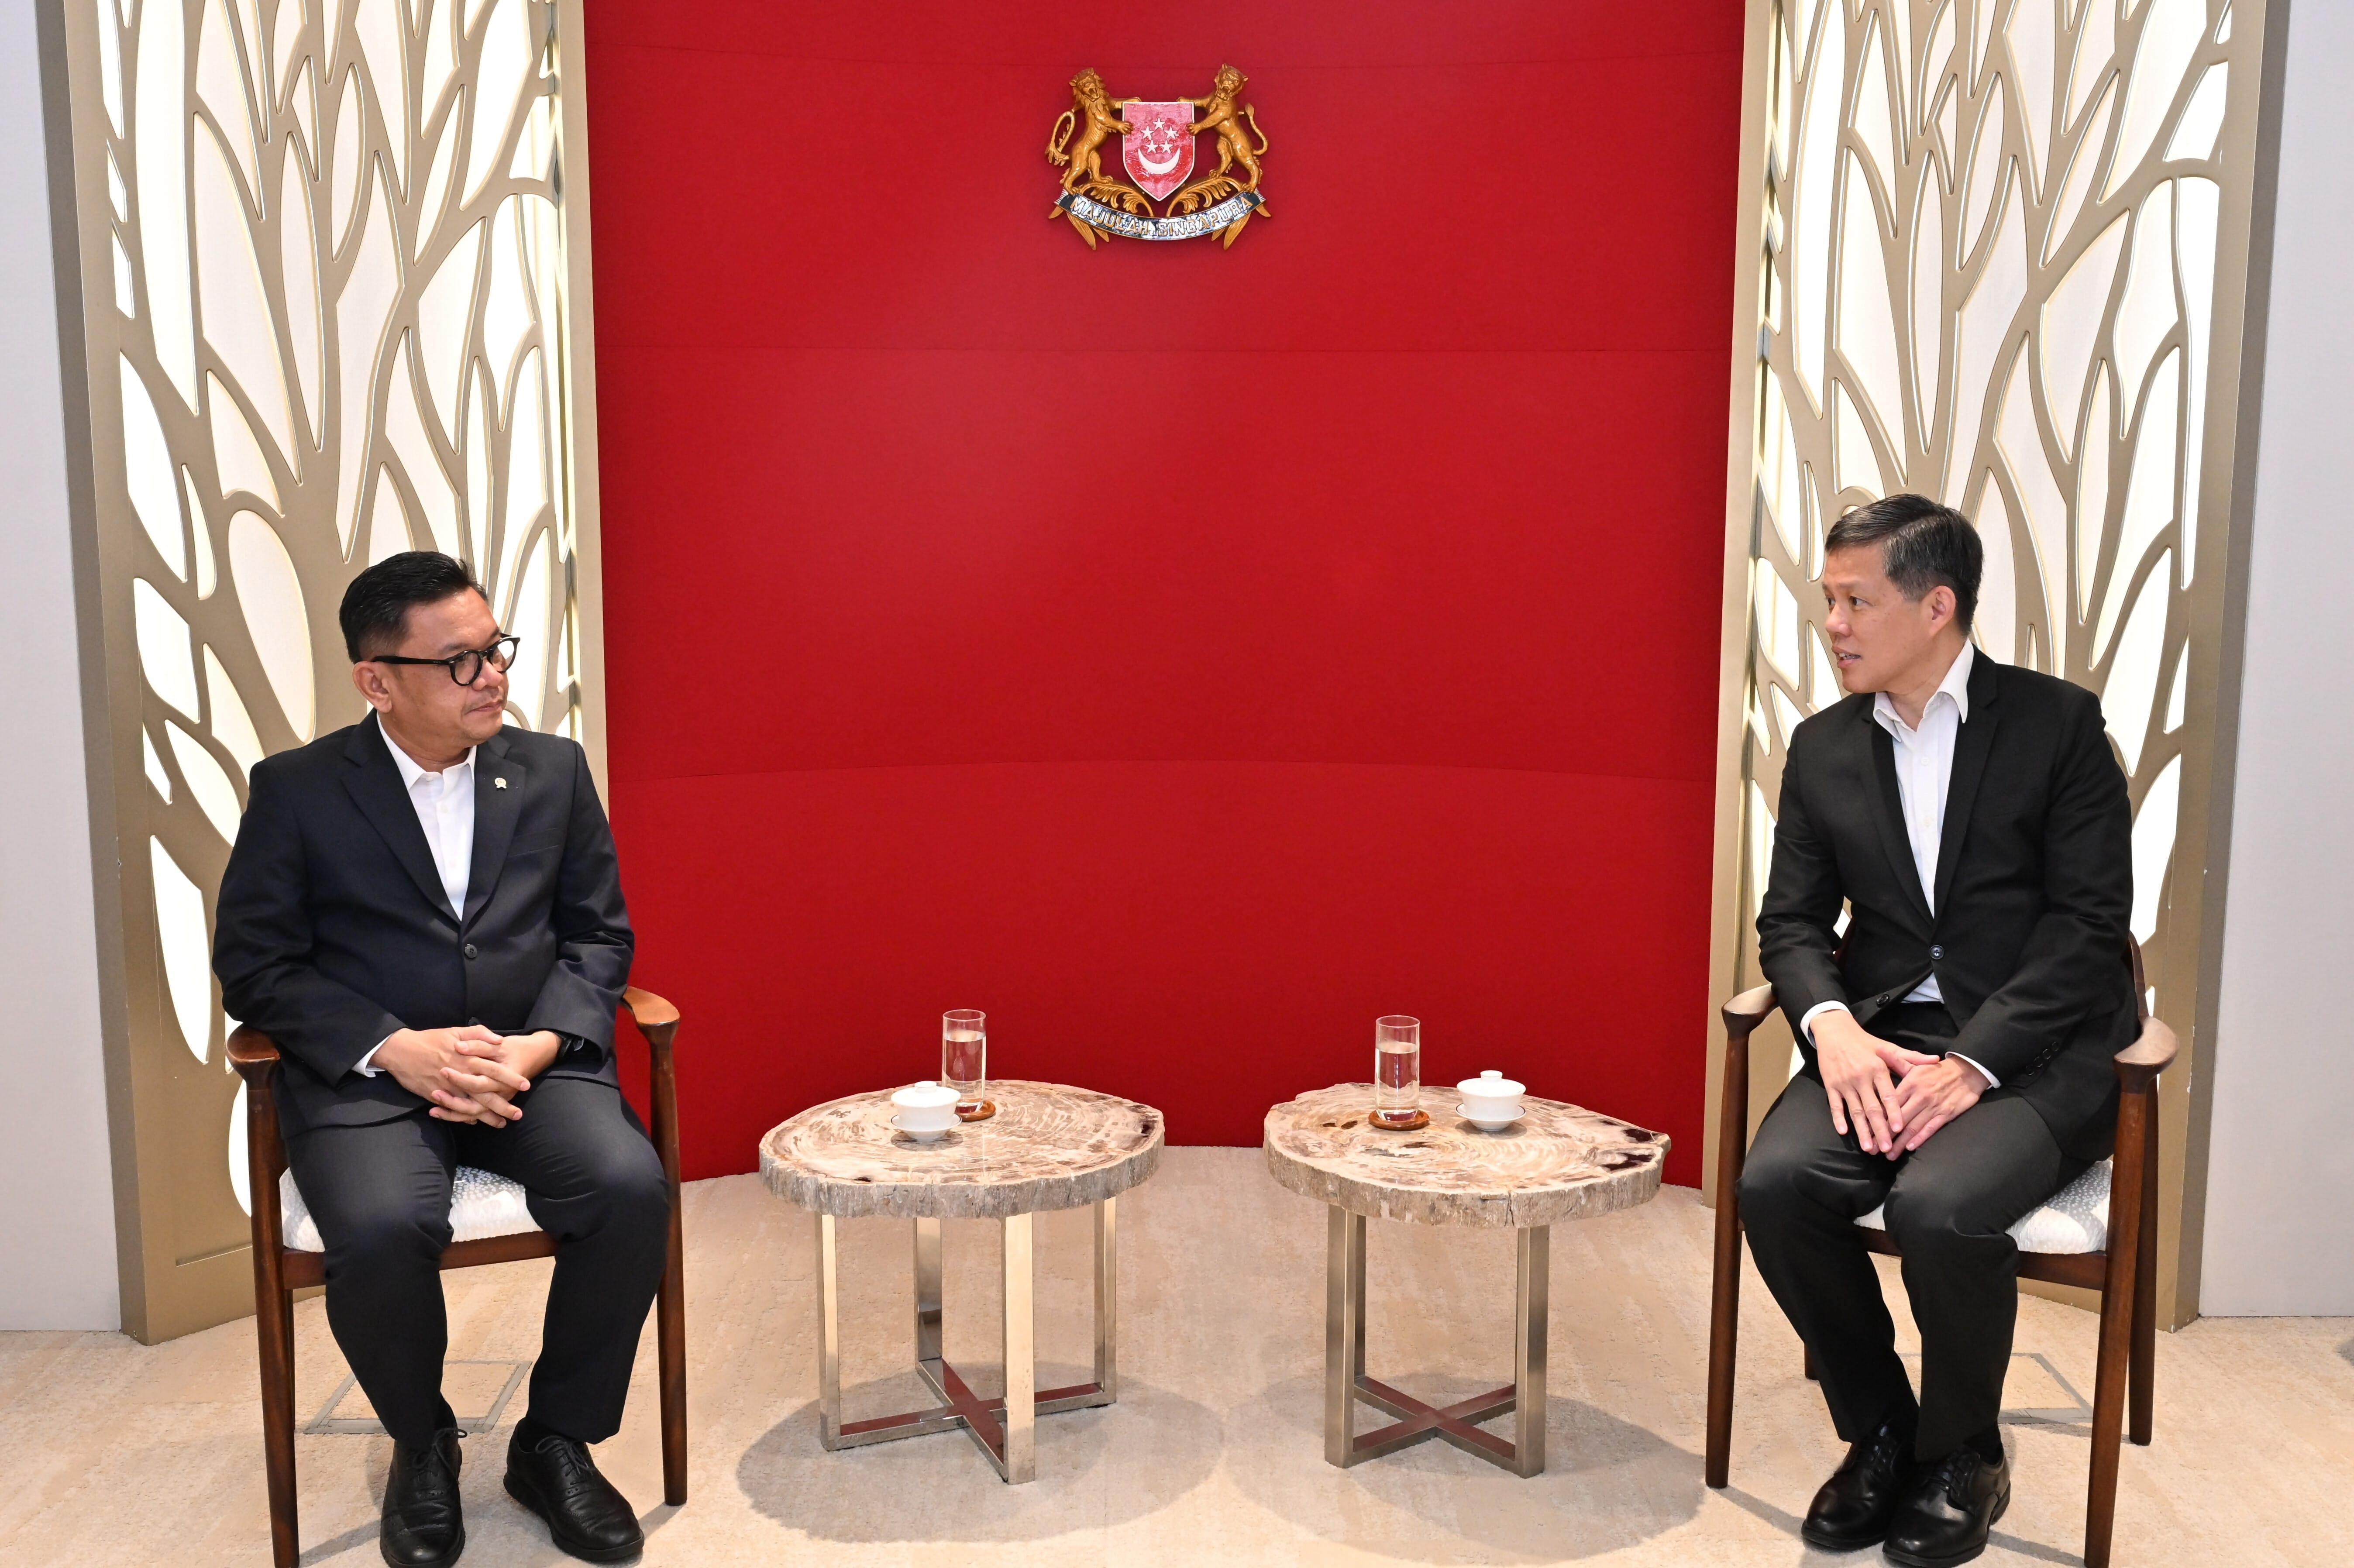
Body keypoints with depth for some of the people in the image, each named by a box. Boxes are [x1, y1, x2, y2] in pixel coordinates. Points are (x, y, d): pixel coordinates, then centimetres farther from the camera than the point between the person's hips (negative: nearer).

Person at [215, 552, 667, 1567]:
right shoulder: (296, 790, 2)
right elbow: (254, 963, 0)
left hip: (530, 1063, 2)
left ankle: (554, 1442, 0)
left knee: (629, 1189, -26)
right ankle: (421, 1444, 3)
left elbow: (598, 933, 10)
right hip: (367, 1076, -2)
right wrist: (396, 1048, -14)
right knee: (382, 1230, -32)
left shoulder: (553, 771, 9)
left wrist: (541, 1043, -9)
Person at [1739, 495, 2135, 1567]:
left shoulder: (2059, 723, -2)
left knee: (1939, 1205, -31)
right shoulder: (1822, 746, 10)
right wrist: (1832, 1026, -13)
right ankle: (1879, 1433, 3)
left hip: (2036, 1046, -4)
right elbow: (1793, 918, 9)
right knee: (1777, 1183, -24)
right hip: (1883, 1040, 4)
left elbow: (2090, 924, -8)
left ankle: (1962, 1458, 0)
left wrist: (1974, 1061, -19)